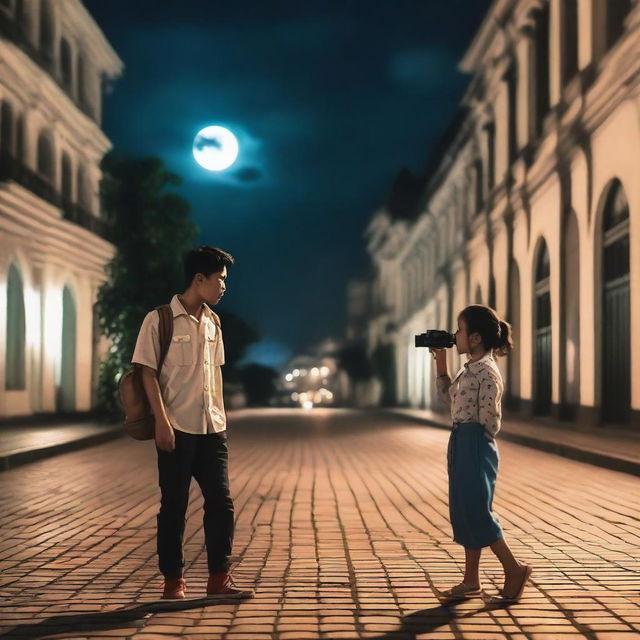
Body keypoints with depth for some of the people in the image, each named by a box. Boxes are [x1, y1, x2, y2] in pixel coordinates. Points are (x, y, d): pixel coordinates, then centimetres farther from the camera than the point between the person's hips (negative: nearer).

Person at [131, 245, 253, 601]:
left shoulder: (212, 322, 12)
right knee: (174, 505, 2)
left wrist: (220, 416, 16)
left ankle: (219, 579, 12)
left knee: (221, 502, 4)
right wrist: (161, 420, -15)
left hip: (211, 428, 6)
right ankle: (173, 581, 13)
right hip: (176, 429, -6)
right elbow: (148, 372, -9)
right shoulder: (159, 320, -7)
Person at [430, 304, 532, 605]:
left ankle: (514, 569, 8)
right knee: (464, 512, 10)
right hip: (460, 442, 10)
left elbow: (490, 420, -18)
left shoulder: (486, 371, -16)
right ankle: (471, 580, 16)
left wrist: (473, 437, -4)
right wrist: (440, 362, 19)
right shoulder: (469, 369, 12)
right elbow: (448, 397, 23)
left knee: (475, 512, -6)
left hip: (476, 444, -10)